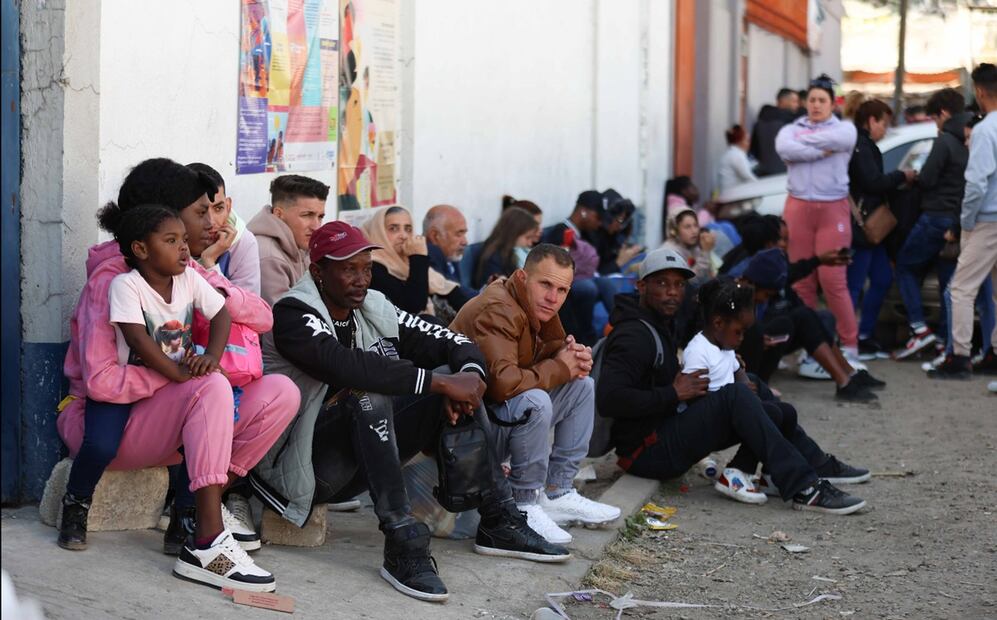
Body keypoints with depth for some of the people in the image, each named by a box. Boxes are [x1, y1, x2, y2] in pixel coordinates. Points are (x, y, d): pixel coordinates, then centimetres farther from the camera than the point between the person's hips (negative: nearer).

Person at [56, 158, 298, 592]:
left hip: (165, 417, 8)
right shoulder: (112, 280, -15)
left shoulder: (188, 272, 9)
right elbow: (101, 380, -24)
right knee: (212, 387, -34)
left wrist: (219, 294, -19)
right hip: (109, 422, -7)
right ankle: (206, 546, -36)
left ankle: (193, 512, -11)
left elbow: (263, 317, 0)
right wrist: (177, 374, -28)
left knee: (281, 393, -11)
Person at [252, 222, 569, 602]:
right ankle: (403, 544, -37)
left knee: (454, 380, -3)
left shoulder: (375, 309, 6)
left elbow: (457, 343, 6)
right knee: (369, 391, -32)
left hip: (358, 465, 7)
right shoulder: (293, 314, -14)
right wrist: (440, 382, -30)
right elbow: (345, 365, -32)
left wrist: (469, 377, -18)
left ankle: (498, 520, -4)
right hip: (303, 467, -7)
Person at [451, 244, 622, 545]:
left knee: (582, 387, 10)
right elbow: (502, 383, -37)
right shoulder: (497, 311, -24)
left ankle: (557, 494, 7)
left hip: (510, 416, 10)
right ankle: (524, 504, -16)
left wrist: (576, 357, -11)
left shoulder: (535, 306, 5)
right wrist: (560, 368, -22)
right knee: (535, 402, -33)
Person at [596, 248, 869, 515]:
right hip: (647, 452, -11)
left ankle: (817, 464, 16)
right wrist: (673, 394, -22)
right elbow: (609, 399, -29)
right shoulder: (634, 336, -16)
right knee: (735, 395, -25)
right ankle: (803, 488, -27)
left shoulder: (660, 325, 16)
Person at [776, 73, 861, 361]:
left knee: (833, 279, -8)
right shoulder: (792, 129, 12)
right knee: (801, 280, 0)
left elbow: (836, 140, -14)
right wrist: (821, 152, -11)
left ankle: (850, 344, 0)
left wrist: (802, 140, -2)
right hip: (798, 206, 2)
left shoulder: (844, 129, 9)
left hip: (833, 209, -2)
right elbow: (784, 148, -10)